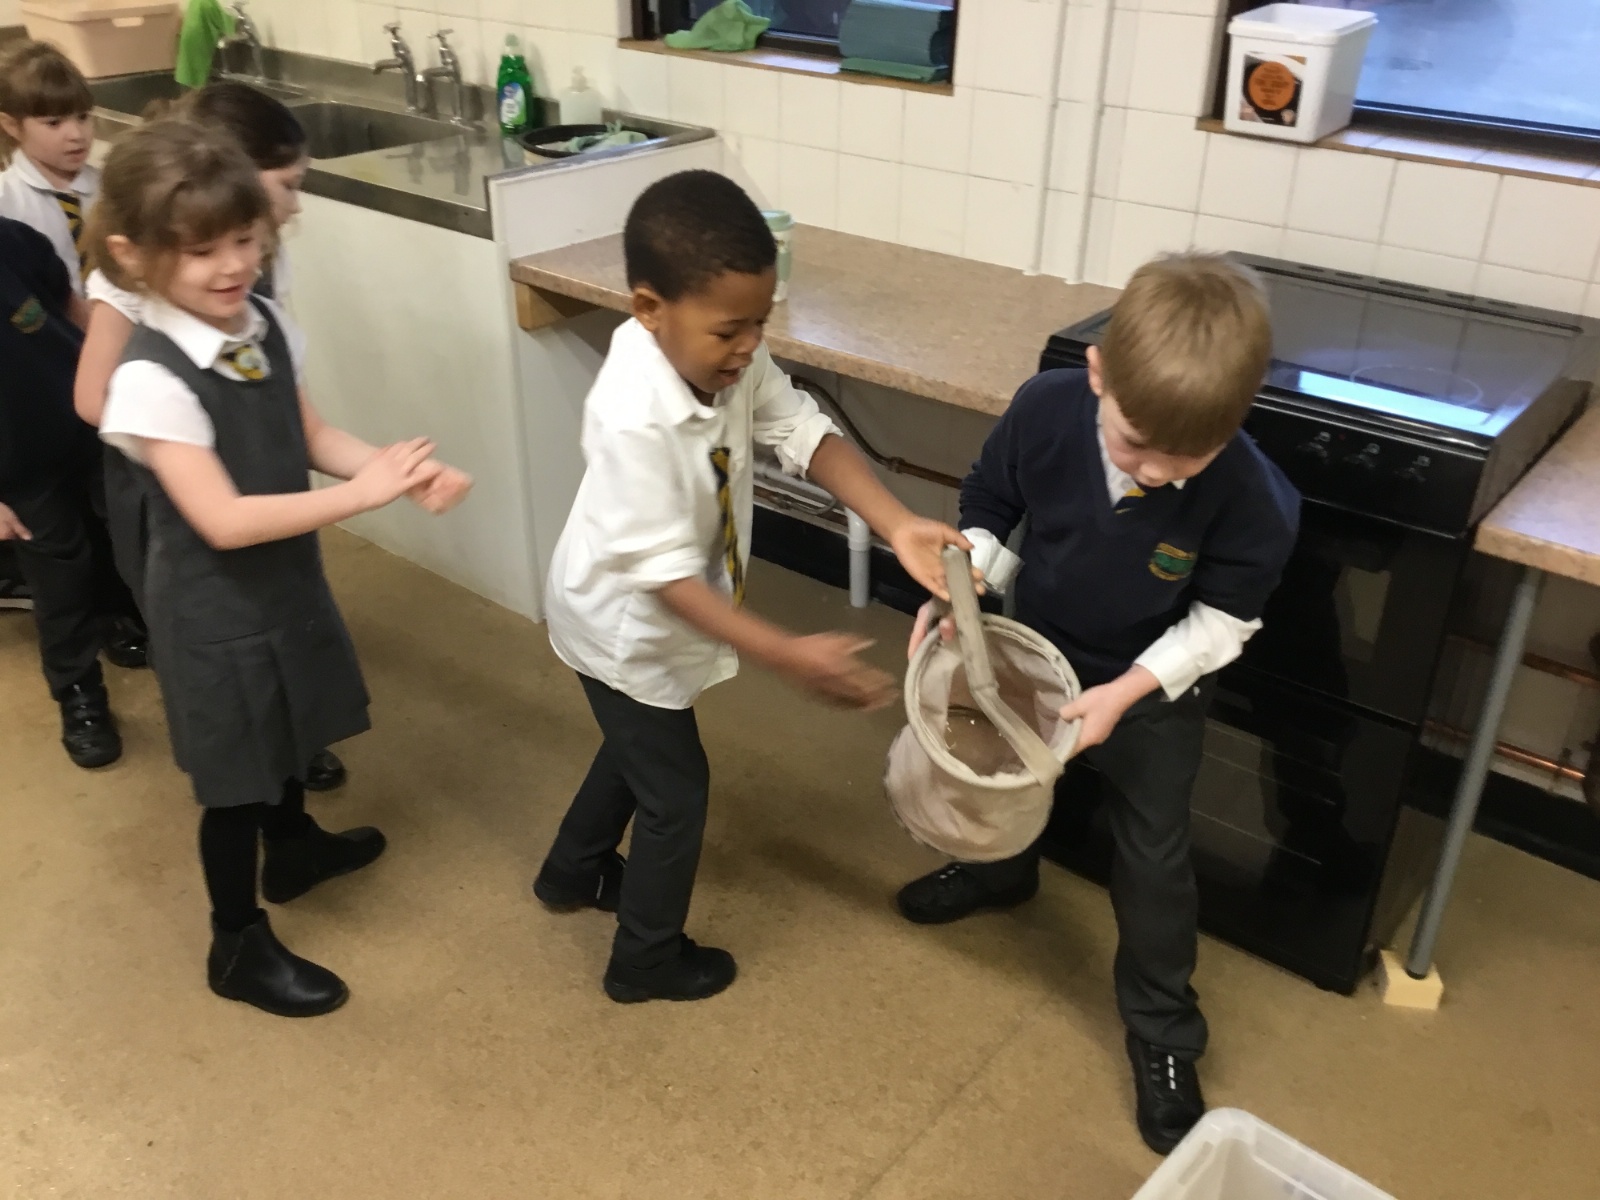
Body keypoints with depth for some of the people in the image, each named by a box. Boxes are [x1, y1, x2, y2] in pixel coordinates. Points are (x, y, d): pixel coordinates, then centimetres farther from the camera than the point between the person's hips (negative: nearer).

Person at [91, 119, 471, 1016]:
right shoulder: (152, 378, -29)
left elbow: (310, 437, 3)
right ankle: (240, 946, 31)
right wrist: (362, 494, -34)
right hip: (213, 602, -7)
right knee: (235, 774, 9)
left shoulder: (267, 326, -8)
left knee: (287, 729, 29)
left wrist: (402, 467, -15)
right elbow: (225, 520, -31)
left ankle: (294, 847, 56)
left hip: (286, 573, 7)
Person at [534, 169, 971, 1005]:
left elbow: (805, 434, -13)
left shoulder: (727, 358, -16)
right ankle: (647, 960, 33)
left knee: (637, 748, 29)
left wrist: (898, 526, -27)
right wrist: (790, 656, -39)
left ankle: (573, 873, 56)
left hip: (664, 621, 8)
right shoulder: (631, 418, -38)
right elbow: (666, 574, -36)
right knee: (676, 789, 9)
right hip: (626, 627, -8)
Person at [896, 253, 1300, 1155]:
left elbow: (1224, 616, -18)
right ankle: (1000, 872, 62)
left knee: (1154, 854, 8)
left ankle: (1164, 1035, 30)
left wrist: (1127, 691, -25)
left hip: (1157, 688, -3)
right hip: (1038, 649, 3)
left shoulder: (1251, 497, -35)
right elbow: (989, 508, -10)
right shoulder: (1045, 410, -29)